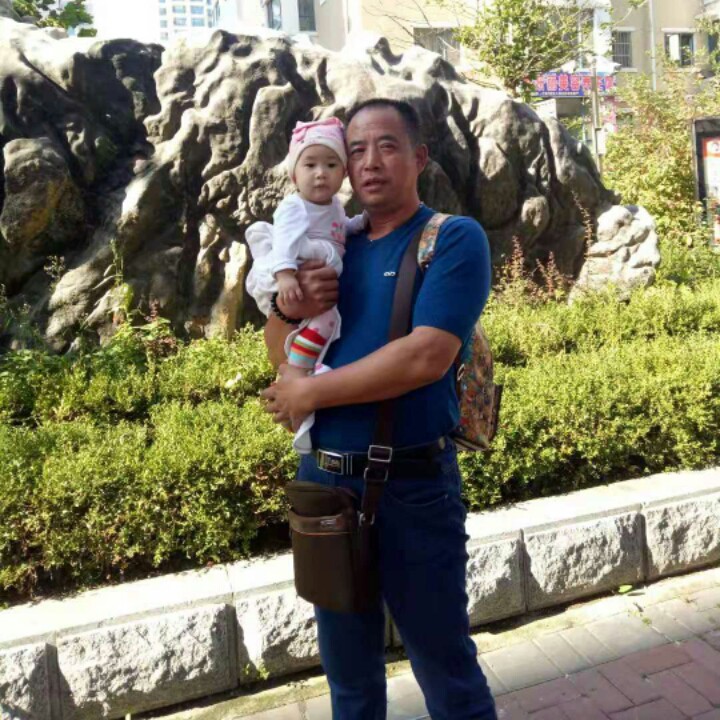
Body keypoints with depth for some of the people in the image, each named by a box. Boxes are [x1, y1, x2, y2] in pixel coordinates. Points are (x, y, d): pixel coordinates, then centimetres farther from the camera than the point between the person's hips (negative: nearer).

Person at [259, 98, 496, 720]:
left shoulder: (455, 238, -7)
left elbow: (426, 357, -21)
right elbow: (284, 361, 11)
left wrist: (310, 394, -13)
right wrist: (290, 308, -11)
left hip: (412, 485, -5)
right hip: (323, 479, 6)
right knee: (348, 670, 23)